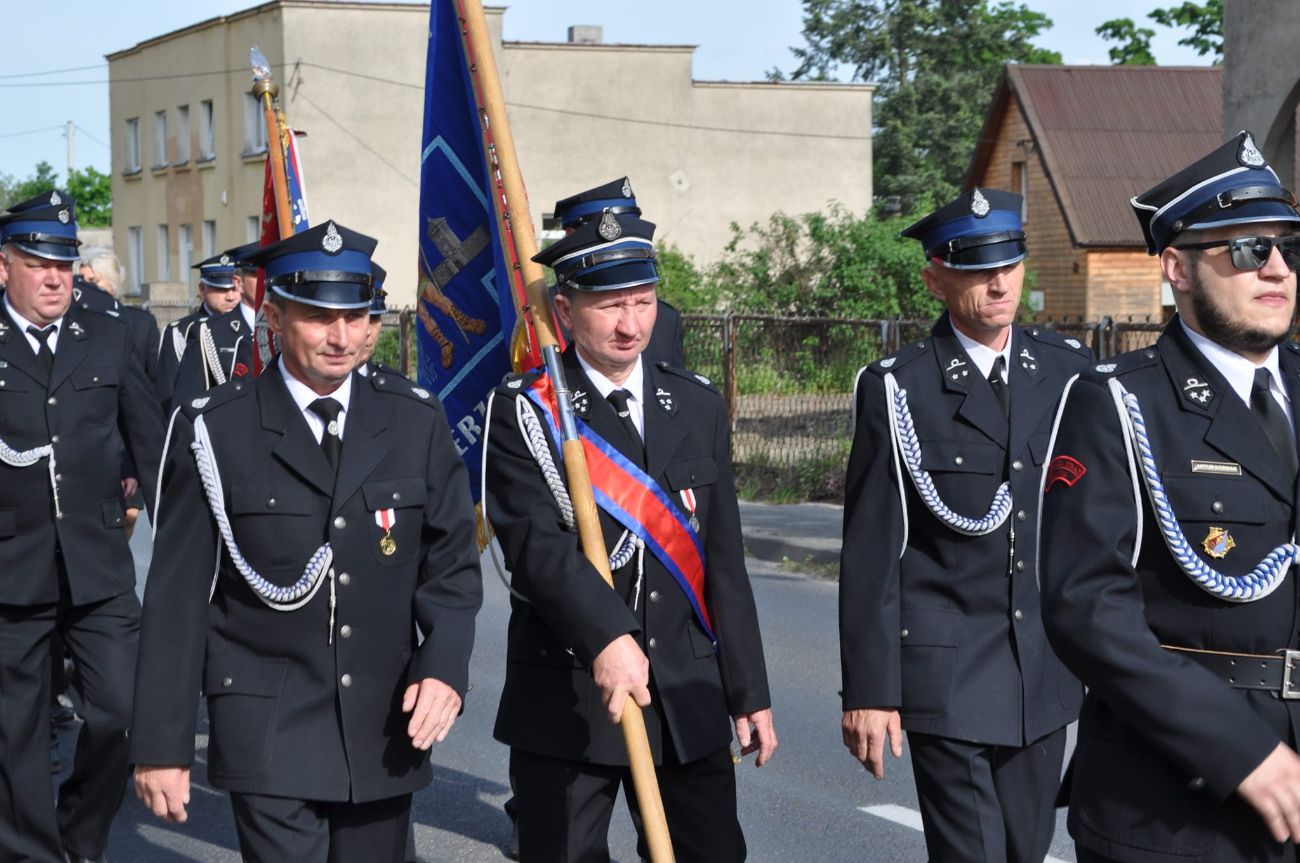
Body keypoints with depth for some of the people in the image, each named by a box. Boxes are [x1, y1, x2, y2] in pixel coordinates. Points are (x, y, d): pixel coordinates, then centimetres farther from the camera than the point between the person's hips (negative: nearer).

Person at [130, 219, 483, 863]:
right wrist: (162, 743, -4)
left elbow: (451, 561, 8)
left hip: (384, 730, 3)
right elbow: (177, 596, -3)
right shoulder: (213, 430, -4)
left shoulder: (417, 421, 4)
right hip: (266, 732, -3)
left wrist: (445, 665, -11)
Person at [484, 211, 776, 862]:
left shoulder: (699, 408, 10)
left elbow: (724, 563, 11)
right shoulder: (524, 412, -4)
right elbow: (536, 541, -19)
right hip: (565, 703, -3)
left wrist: (749, 690, 8)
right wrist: (605, 637, -35)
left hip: (688, 700, 4)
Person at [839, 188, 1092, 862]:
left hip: (1046, 673, 4)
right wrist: (869, 691, -8)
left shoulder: (1069, 371, 6)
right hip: (947, 676, -4)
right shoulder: (897, 390, -6)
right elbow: (870, 551, -6)